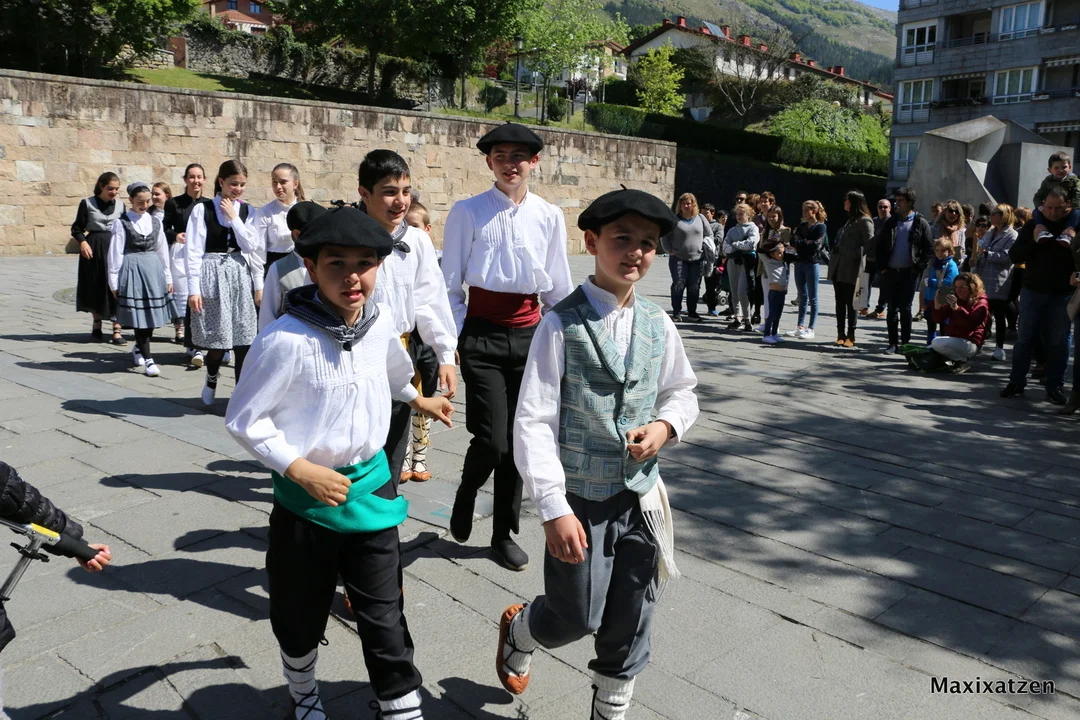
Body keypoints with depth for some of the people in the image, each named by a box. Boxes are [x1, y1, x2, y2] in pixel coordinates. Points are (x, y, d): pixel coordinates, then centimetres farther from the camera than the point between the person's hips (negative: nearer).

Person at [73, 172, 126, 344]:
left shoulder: (120, 205, 7)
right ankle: (96, 323, 27)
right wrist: (82, 242, -16)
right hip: (93, 248, -1)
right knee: (94, 286, 9)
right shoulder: (87, 203, -1)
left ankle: (117, 330, -6)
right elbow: (77, 228, 0)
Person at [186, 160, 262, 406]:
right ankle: (211, 379, 31)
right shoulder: (202, 209, -3)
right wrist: (194, 288, -10)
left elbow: (250, 248, -1)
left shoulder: (247, 211, 7)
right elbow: (194, 252, -6)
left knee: (244, 340, 0)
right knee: (218, 340, 0)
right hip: (212, 276, -3)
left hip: (240, 276, 3)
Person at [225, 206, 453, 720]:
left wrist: (419, 400, 35)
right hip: (306, 495, -3)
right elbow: (243, 420, -14)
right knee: (301, 616, 18)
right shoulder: (285, 339, -23)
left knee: (384, 615, 8)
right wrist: (301, 470, -20)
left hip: (370, 485, 3)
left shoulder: (380, 321, -5)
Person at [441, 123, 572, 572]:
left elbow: (559, 287, 11)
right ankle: (465, 495, 24)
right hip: (482, 335, -3)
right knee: (492, 440, -10)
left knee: (517, 441, 8)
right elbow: (450, 285, 1)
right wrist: (454, 340, -4)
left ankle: (504, 533, 26)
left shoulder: (550, 217, 5)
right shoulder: (467, 212, -3)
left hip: (530, 335, 3)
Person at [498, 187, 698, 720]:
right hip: (580, 498, -4)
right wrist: (554, 509, -19)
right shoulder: (562, 324, -15)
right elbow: (533, 421, -16)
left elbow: (682, 393, 15)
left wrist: (665, 426, -7)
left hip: (640, 496, 5)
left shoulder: (658, 325, 0)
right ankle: (517, 631, 43)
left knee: (631, 622, 14)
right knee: (577, 618, 8)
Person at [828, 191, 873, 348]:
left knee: (850, 303, -2)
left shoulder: (864, 221, -7)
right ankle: (841, 335, 14)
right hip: (839, 268, 8)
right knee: (840, 303, 9)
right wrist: (833, 259, 13)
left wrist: (857, 257, -17)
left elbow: (870, 244, -14)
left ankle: (850, 336, 4)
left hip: (851, 270, -8)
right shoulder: (849, 220, 20)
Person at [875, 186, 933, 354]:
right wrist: (882, 267, 2)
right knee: (891, 308, 4)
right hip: (890, 271, 3)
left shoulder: (920, 223, -1)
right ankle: (893, 343, 10)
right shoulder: (891, 221, 9)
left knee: (905, 309, 1)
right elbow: (879, 245, 11)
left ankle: (905, 342, 10)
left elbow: (928, 249, -1)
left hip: (909, 273, -3)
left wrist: (918, 268, -9)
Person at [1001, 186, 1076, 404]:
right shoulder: (1033, 225, 4)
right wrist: (1034, 243, -18)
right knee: (1024, 338, 6)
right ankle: (1016, 382, 15)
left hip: (1062, 294, -1)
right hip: (1033, 290, 1)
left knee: (1058, 342, 4)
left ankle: (1055, 386, 12)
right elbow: (1014, 255, -2)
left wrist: (1071, 246, -23)